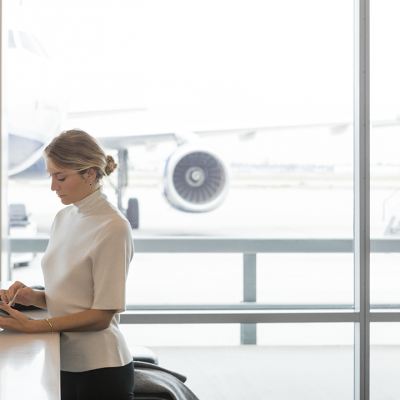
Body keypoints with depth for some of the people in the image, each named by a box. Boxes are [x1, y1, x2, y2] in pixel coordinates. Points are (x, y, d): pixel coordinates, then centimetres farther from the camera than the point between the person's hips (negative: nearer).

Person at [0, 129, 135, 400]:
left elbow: (102, 315, -16)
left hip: (100, 368, -7)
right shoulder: (64, 218, 9)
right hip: (64, 364, 7)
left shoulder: (113, 227, -16)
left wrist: (32, 326, -18)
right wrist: (33, 297, -4)